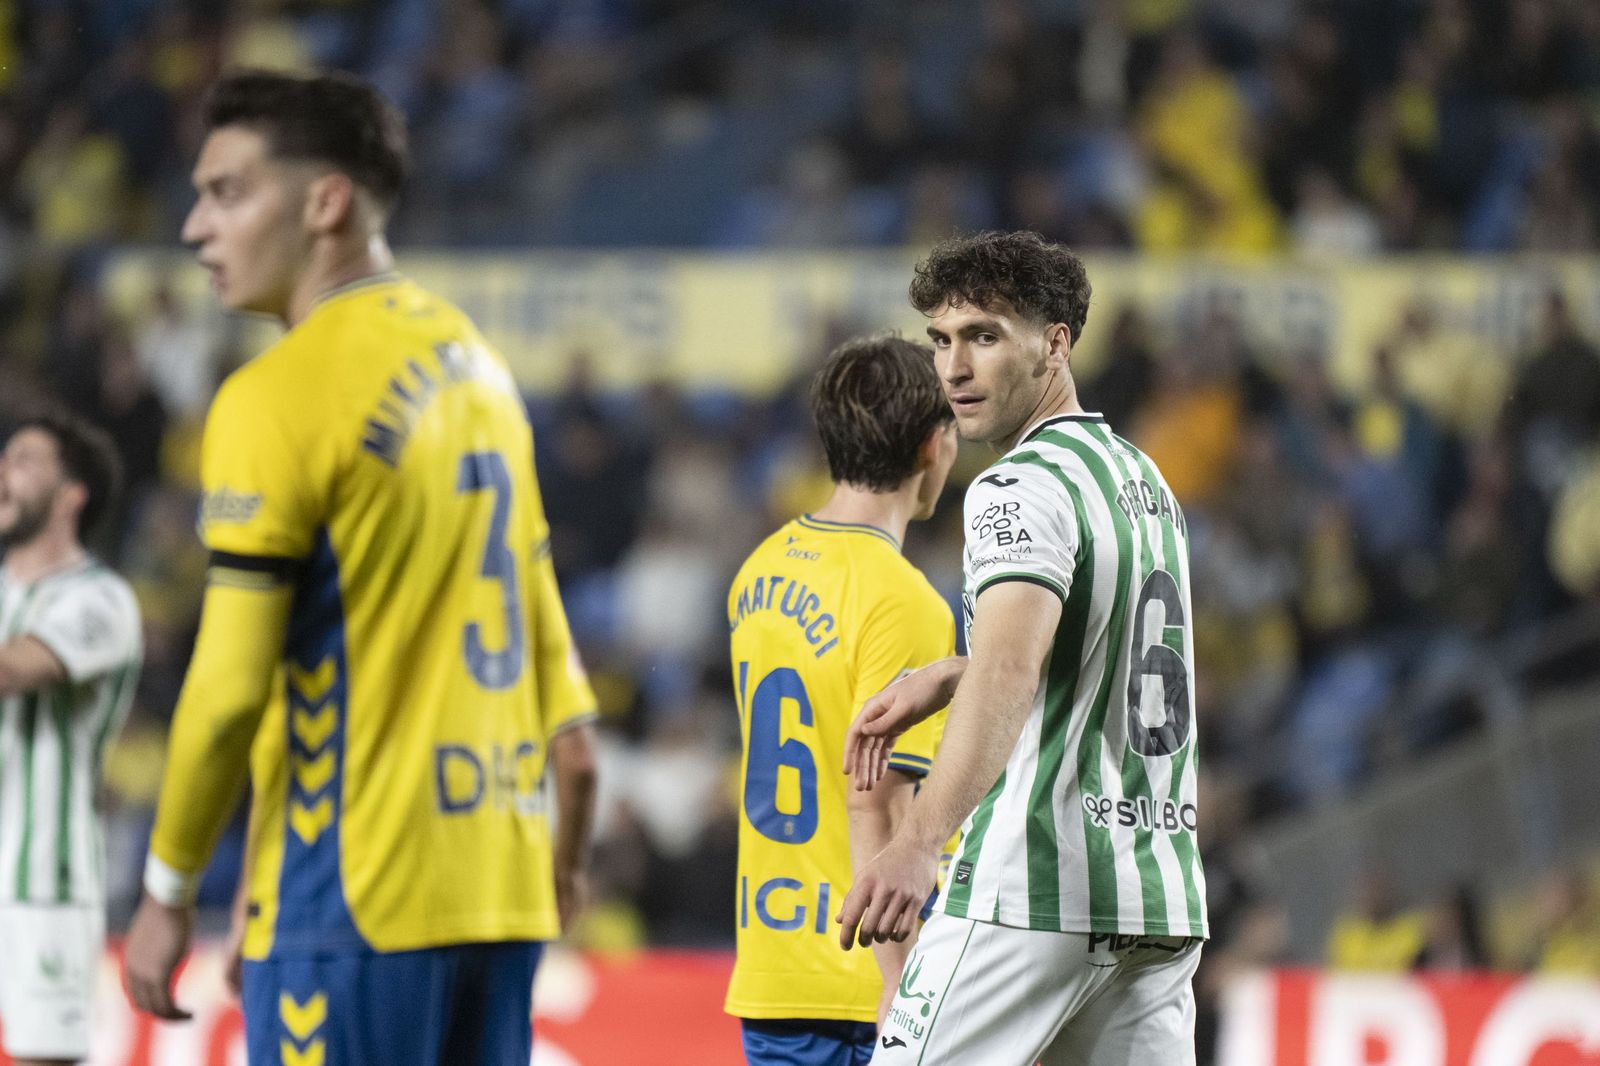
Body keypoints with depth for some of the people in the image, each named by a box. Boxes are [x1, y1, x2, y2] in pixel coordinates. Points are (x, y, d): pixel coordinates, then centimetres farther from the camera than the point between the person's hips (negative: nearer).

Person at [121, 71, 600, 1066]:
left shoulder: (279, 397, -11)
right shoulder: (474, 363, 14)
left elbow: (228, 688, -13)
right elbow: (537, 609, 18)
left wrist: (168, 892, -4)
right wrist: (568, 847, 23)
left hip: (355, 899, -8)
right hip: (498, 891, 8)